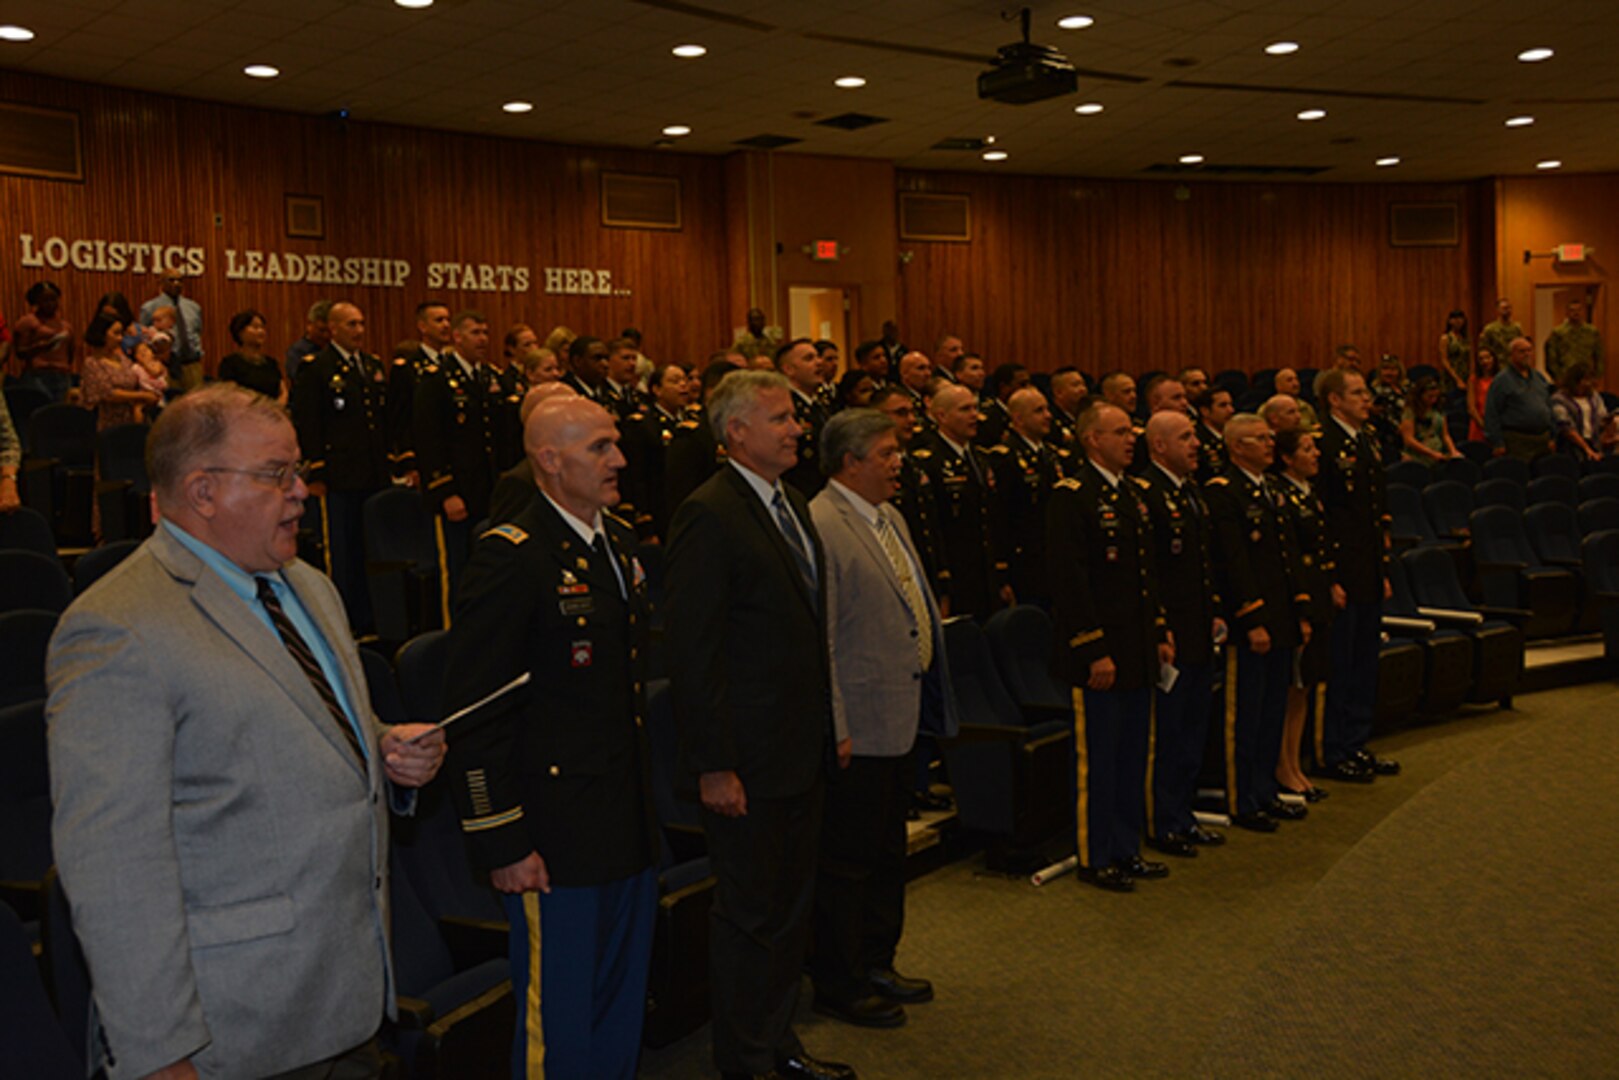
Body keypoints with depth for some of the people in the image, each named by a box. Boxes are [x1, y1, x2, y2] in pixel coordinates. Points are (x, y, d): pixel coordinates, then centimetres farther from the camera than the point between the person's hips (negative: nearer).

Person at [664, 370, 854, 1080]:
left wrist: (831, 724, 16)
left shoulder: (791, 505, 12)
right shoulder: (709, 516, -17)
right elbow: (692, 654, -20)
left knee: (791, 907, 19)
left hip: (804, 753, 9)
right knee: (751, 915, 4)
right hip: (749, 759, -9)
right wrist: (712, 766, -21)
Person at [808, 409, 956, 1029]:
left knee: (888, 853, 20)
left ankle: (877, 965, 35)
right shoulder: (820, 525, -17)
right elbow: (817, 640, -19)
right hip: (860, 729, -10)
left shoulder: (890, 517, 13)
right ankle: (838, 986, 18)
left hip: (903, 720, 10)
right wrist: (836, 730, -20)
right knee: (847, 860, 3)